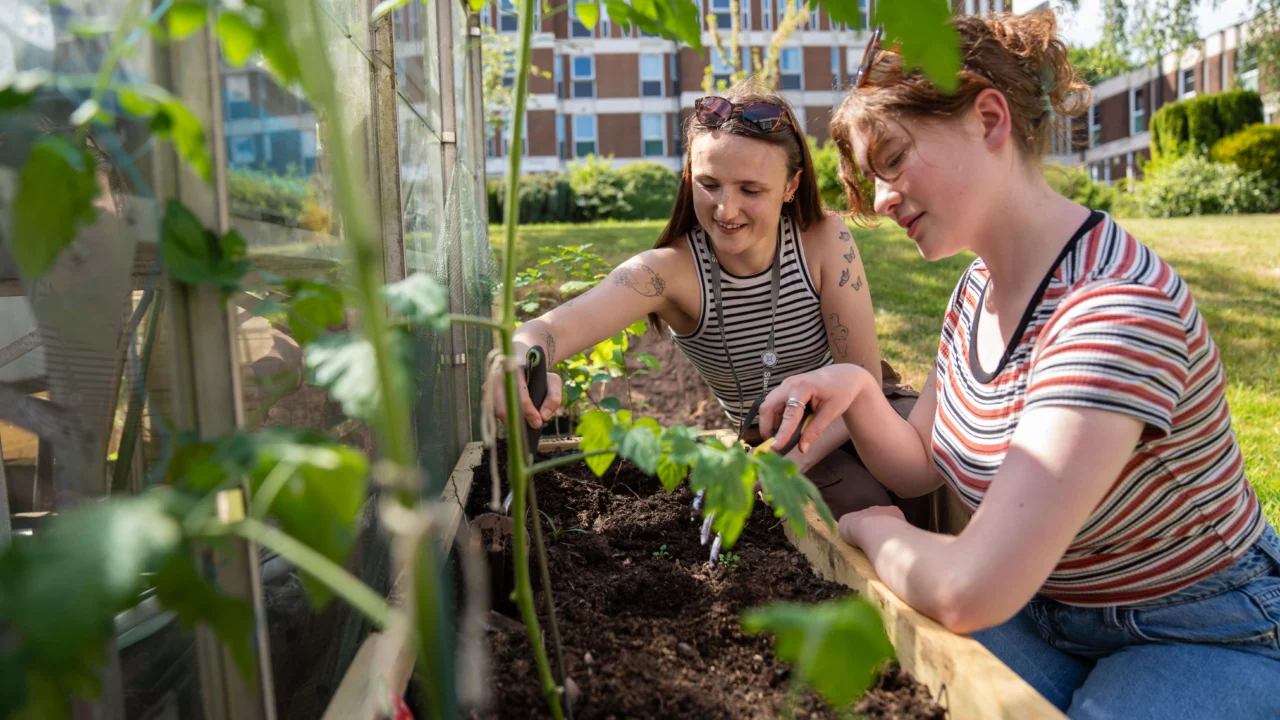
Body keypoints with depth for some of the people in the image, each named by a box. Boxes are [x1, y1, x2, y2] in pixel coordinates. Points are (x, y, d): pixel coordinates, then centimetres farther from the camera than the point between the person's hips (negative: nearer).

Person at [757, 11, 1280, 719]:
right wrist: (856, 392, -15)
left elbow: (969, 593, -36)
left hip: (1206, 646, -5)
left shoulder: (1119, 309, -32)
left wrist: (869, 527, -16)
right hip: (1049, 609, 6)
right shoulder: (979, 287, -2)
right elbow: (918, 468, 5)